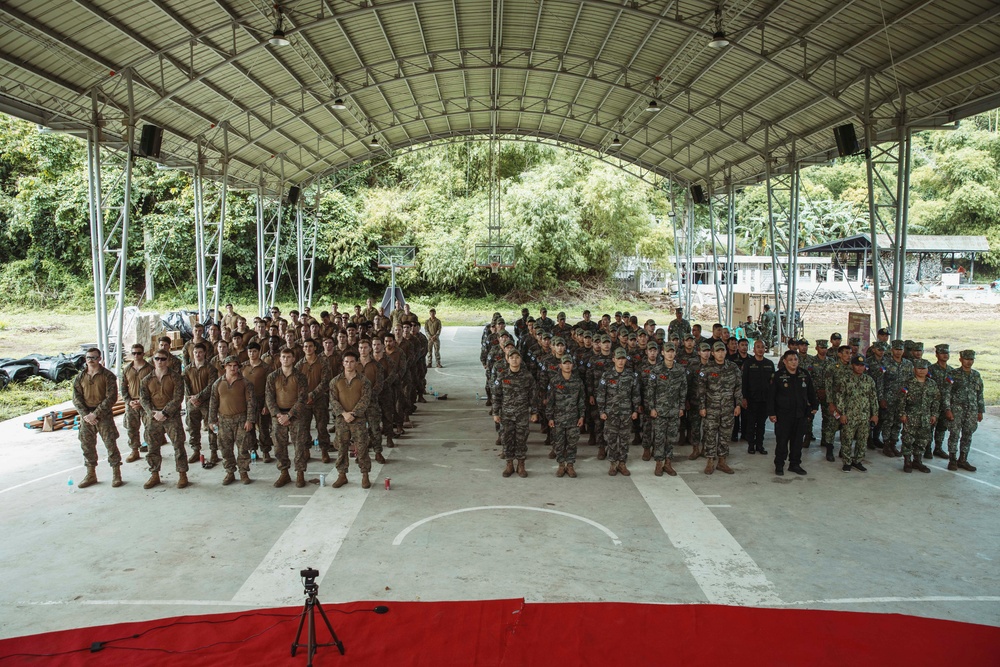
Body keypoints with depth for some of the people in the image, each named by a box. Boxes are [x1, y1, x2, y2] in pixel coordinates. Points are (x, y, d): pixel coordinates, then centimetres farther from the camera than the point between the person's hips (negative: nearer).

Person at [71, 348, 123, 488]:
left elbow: (111, 397, -11)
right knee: (87, 445, 9)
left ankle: (116, 474, 7)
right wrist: (85, 414, -11)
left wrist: (96, 413, -16)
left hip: (104, 415, -4)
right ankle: (91, 475, 21)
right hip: (85, 415, 4)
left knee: (111, 444, -3)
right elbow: (76, 398, 4)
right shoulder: (80, 377, 7)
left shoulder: (107, 375, -5)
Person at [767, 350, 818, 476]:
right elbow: (771, 396, -5)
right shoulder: (778, 376, -6)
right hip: (783, 415, -4)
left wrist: (814, 406, 14)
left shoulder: (805, 375, 6)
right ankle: (779, 465, 13)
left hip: (800, 415, 4)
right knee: (782, 440, 1)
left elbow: (811, 393, 18)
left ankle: (795, 464, 22)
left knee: (797, 440, 10)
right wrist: (771, 413, -7)